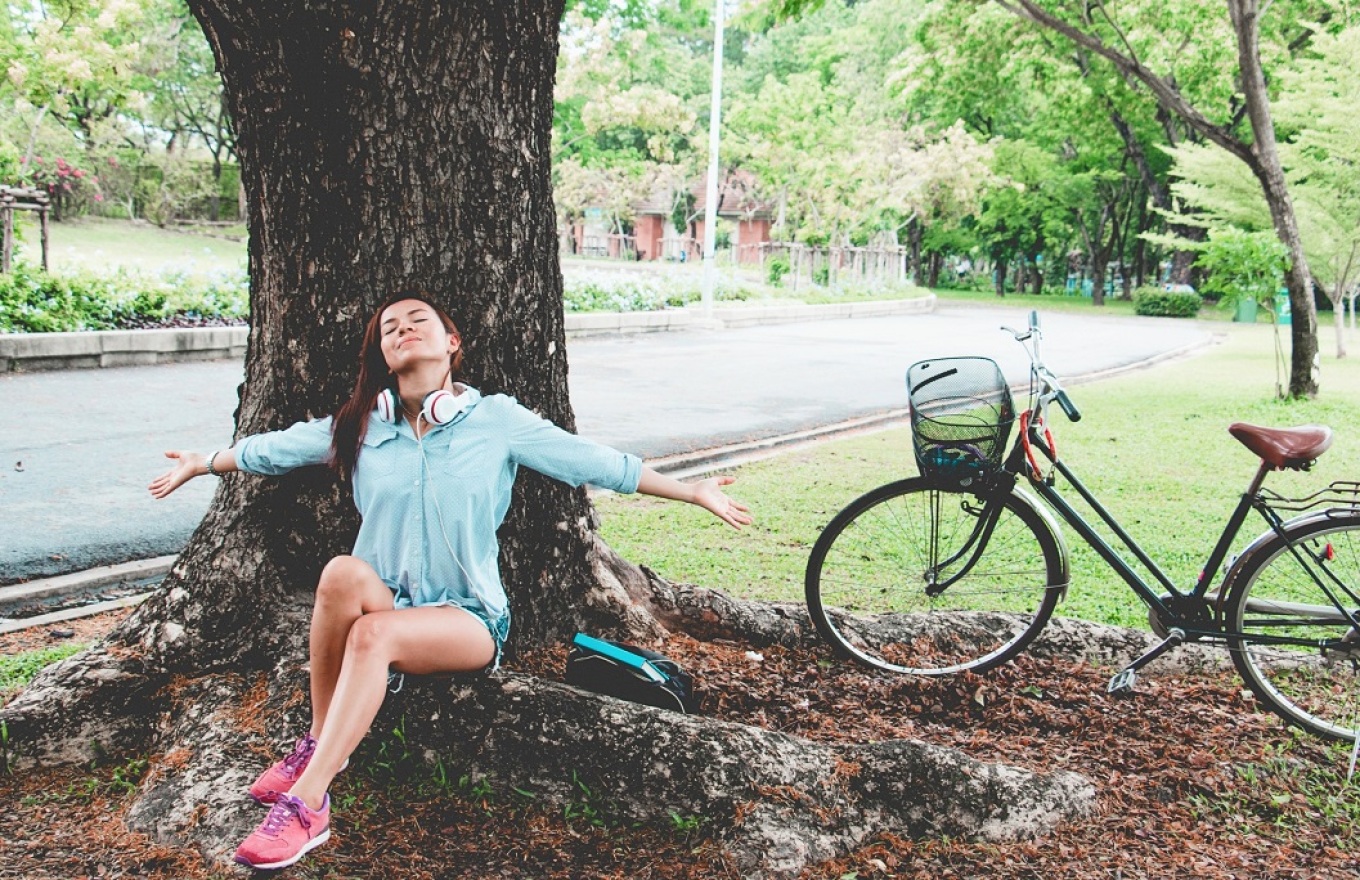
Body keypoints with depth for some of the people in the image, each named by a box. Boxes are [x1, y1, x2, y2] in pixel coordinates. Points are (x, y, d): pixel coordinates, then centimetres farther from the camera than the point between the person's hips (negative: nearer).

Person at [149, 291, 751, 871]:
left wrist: (695, 492, 0)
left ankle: (307, 804, -32)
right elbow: (269, 449, 22)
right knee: (344, 572, -32)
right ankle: (318, 742, -17)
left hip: (468, 619, -2)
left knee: (374, 632, -34)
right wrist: (200, 464, 33)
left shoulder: (497, 420, 0)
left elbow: (598, 463, 1)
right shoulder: (358, 427, 8)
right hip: (382, 603, 3)